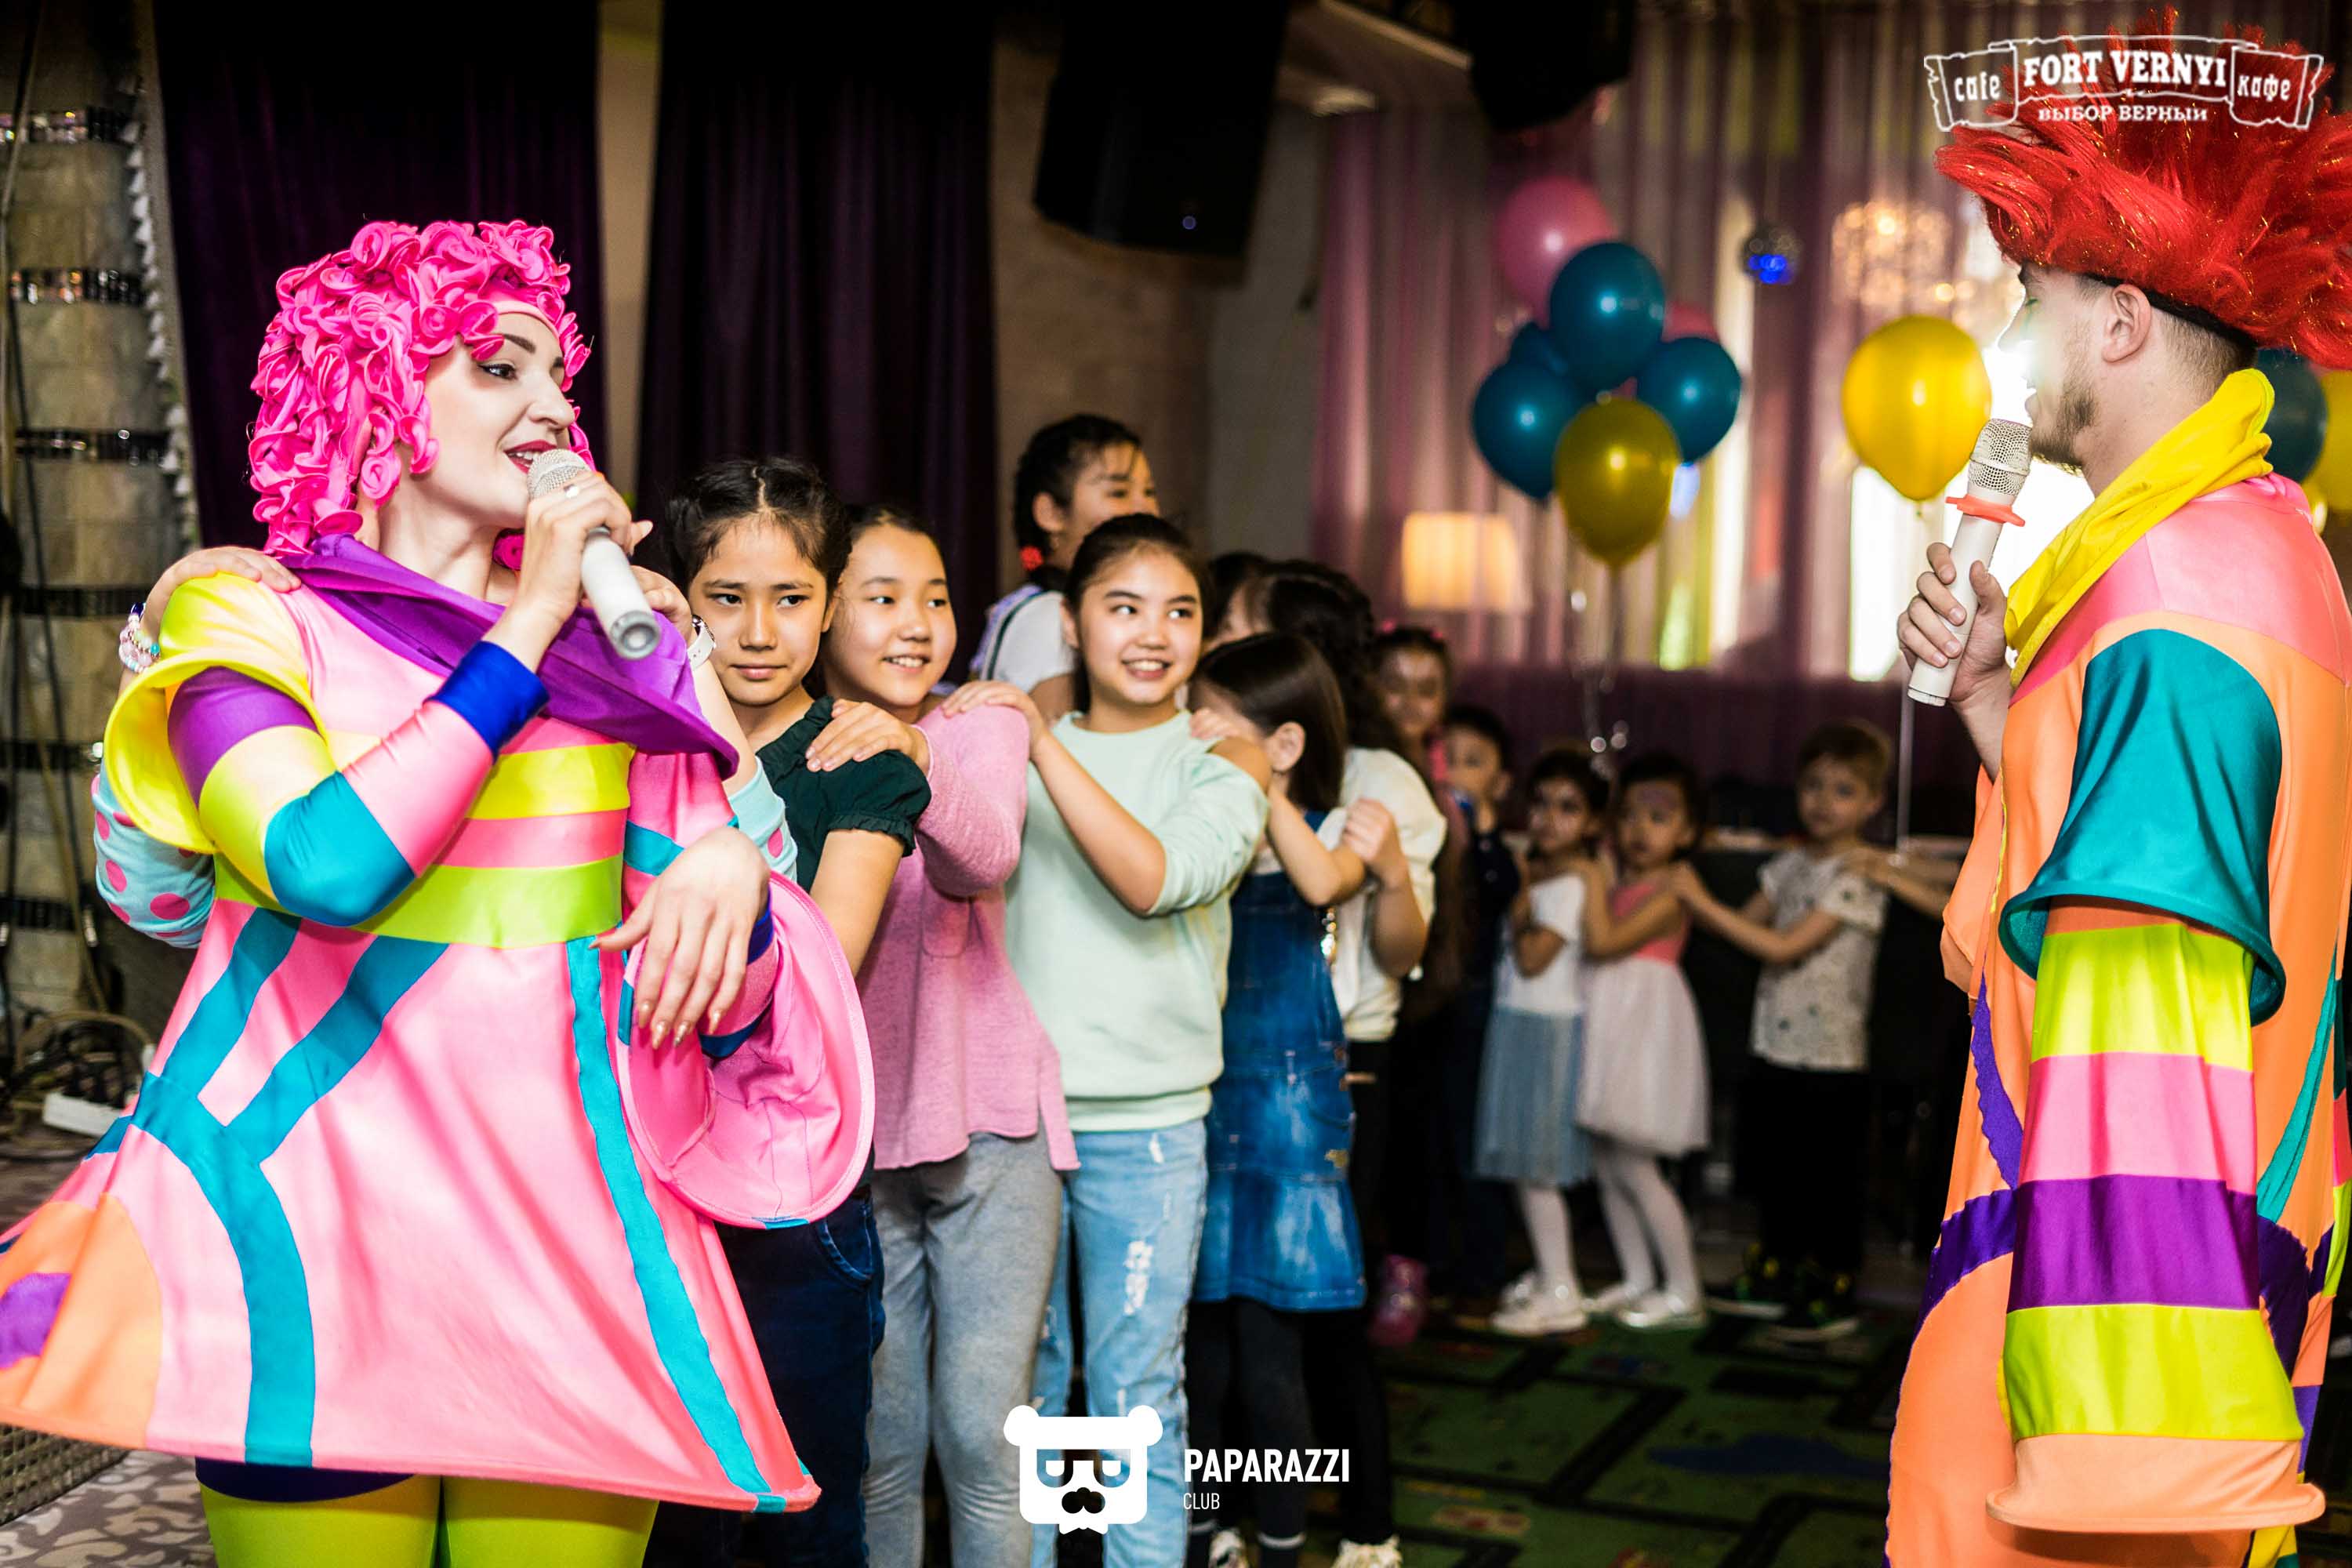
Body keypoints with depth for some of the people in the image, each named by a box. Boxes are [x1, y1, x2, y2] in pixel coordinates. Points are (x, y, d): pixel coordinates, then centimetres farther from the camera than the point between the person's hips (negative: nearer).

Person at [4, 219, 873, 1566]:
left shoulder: (609, 636, 10)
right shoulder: (251, 625, 0)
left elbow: (726, 997, 9)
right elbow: (330, 865, -22)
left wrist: (727, 874, -15)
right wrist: (528, 629, -12)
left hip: (572, 1232, 4)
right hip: (322, 1241, -3)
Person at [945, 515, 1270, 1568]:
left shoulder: (1223, 762, 1)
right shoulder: (1018, 741, 9)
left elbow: (1157, 879, -18)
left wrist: (1045, 750, -23)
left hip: (1144, 1128, -2)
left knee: (1137, 1395, 4)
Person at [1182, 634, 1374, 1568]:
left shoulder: (1334, 831, -3)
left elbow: (1321, 885, -27)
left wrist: (1258, 785, -24)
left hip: (1285, 1108, -3)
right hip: (1197, 1103, 3)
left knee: (1268, 1361, -1)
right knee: (1201, 1354, 12)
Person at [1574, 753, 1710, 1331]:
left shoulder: (1669, 892, -12)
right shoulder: (1619, 883, 13)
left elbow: (1605, 942, -21)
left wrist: (1594, 880, -13)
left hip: (1644, 1031, -8)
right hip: (1609, 1026, 8)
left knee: (1634, 1167, -6)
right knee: (1607, 1164, 11)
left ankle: (1683, 1293, 4)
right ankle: (1638, 1279, 23)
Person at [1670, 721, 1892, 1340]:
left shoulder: (1856, 880, -16)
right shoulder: (1790, 864, 8)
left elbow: (1783, 948, -20)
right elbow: (1748, 926, 13)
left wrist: (1700, 901, -19)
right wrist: (1692, 901, -3)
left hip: (1830, 1062, -7)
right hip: (1777, 1051, 7)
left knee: (1830, 1178, 4)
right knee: (1778, 1170, 17)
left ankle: (1833, 1293, 16)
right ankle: (1775, 1276, 30)